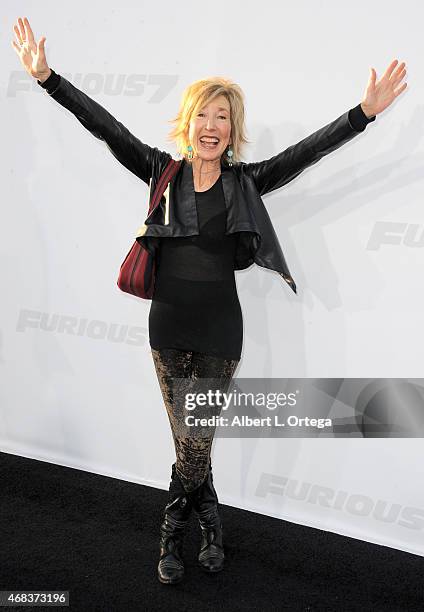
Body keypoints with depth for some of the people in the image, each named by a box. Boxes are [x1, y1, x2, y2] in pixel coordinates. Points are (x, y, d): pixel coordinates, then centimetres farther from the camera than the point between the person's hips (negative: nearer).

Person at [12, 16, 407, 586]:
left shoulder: (247, 181, -1)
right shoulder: (163, 171, 1)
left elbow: (307, 150, -9)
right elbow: (106, 126, -2)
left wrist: (366, 111, -19)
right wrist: (46, 75, -6)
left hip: (219, 333, -1)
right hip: (167, 329, 2)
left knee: (194, 444, 3)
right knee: (189, 444, 11)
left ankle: (172, 537, 28)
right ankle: (210, 525, 35)